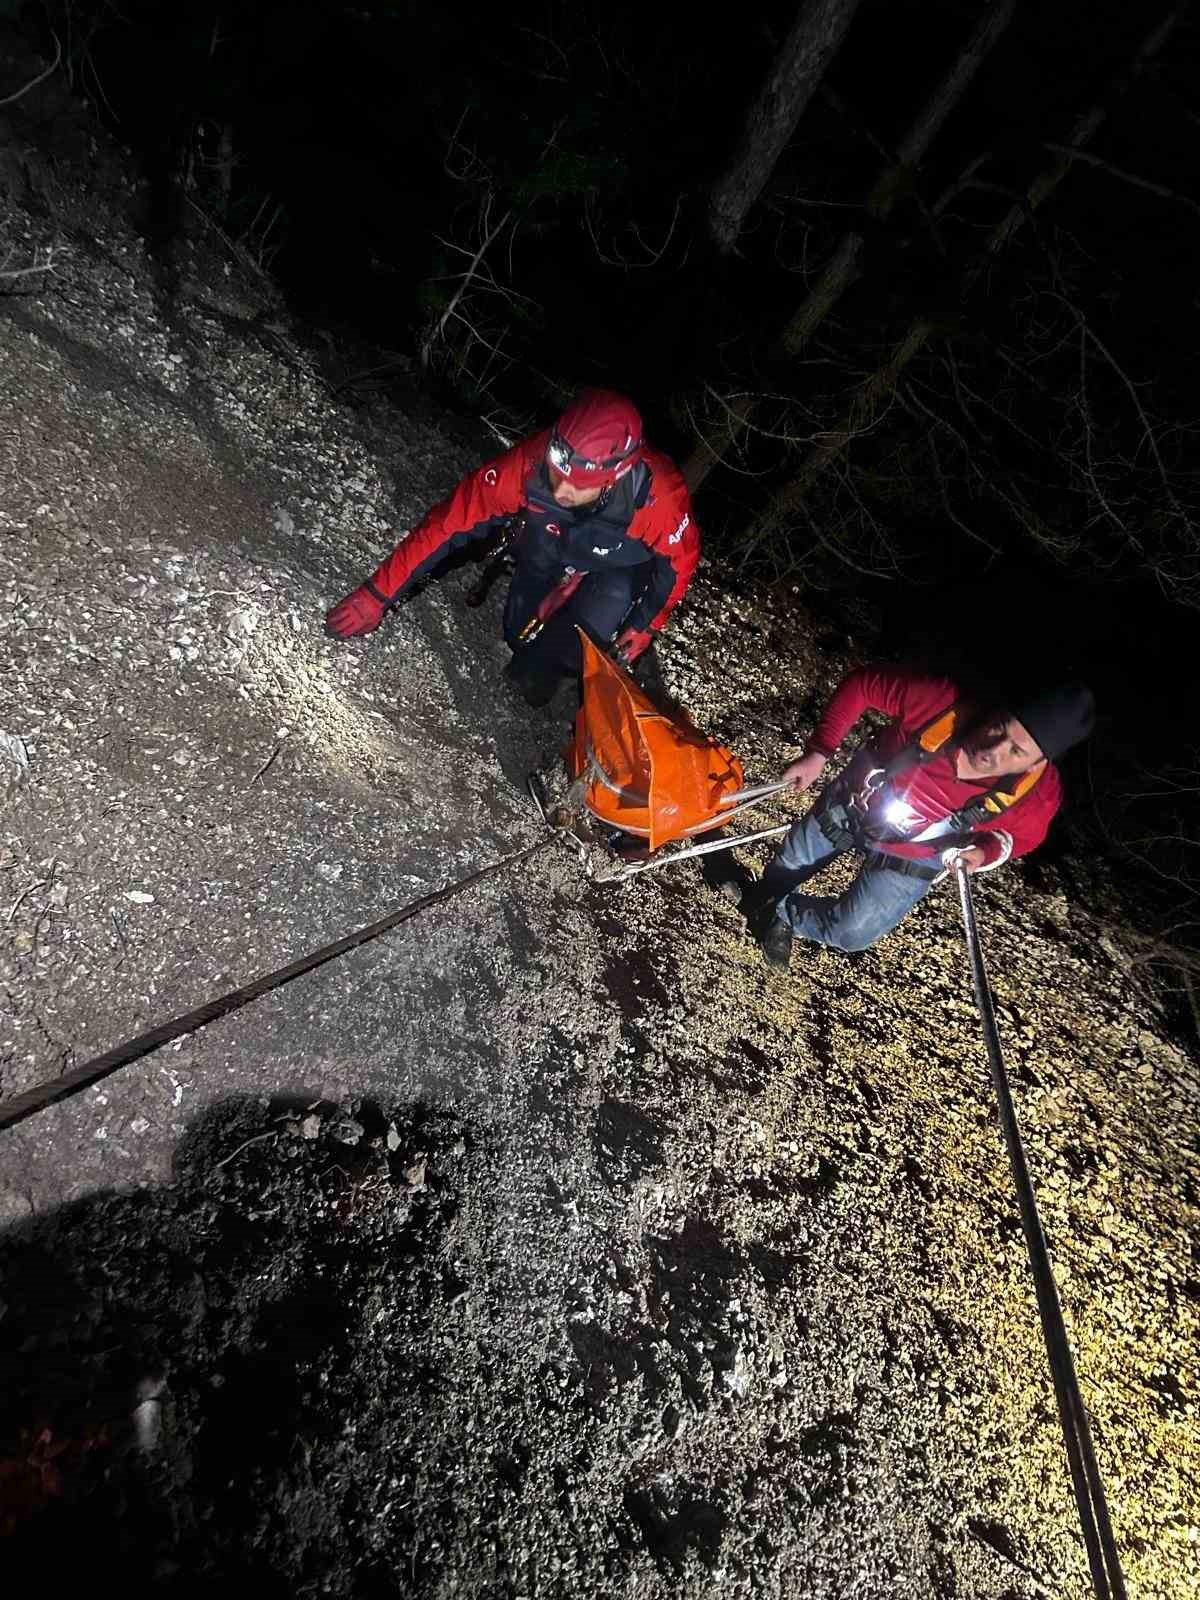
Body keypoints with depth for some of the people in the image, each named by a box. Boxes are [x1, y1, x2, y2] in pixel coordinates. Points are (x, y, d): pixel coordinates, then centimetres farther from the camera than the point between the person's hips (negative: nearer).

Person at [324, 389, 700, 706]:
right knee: (522, 635, -3)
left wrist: (643, 628, -15)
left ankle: (538, 674, -2)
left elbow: (680, 560, -20)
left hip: (623, 563, -1)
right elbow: (451, 520, -32)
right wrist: (378, 595, -31)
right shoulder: (528, 464, -40)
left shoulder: (659, 496, -42)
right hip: (548, 546, 2)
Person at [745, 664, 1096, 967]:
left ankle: (783, 913, 33)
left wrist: (988, 852, -26)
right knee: (791, 862, 24)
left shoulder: (1038, 795, -33)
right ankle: (764, 896, 63)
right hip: (851, 804, 0)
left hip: (908, 861, 0)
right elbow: (862, 684, -25)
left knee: (851, 935, -1)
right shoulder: (943, 703, -40)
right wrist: (818, 753, -27)